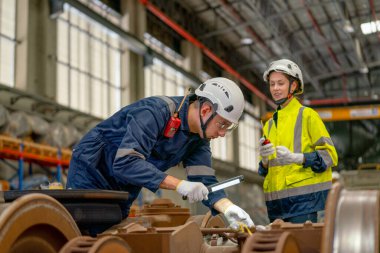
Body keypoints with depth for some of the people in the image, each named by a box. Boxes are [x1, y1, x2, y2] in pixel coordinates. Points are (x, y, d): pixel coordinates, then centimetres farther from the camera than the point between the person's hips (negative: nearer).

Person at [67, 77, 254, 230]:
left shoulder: (198, 138, -3)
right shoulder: (156, 112, -29)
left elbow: (204, 181, -7)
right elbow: (125, 163, -38)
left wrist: (228, 208, -26)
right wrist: (179, 185, -41)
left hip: (122, 192, 8)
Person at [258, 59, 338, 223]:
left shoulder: (308, 115, 1)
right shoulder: (269, 125, 19)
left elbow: (330, 156, -6)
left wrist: (295, 157, -19)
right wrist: (265, 159, -2)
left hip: (303, 199, -6)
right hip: (276, 201, 6)